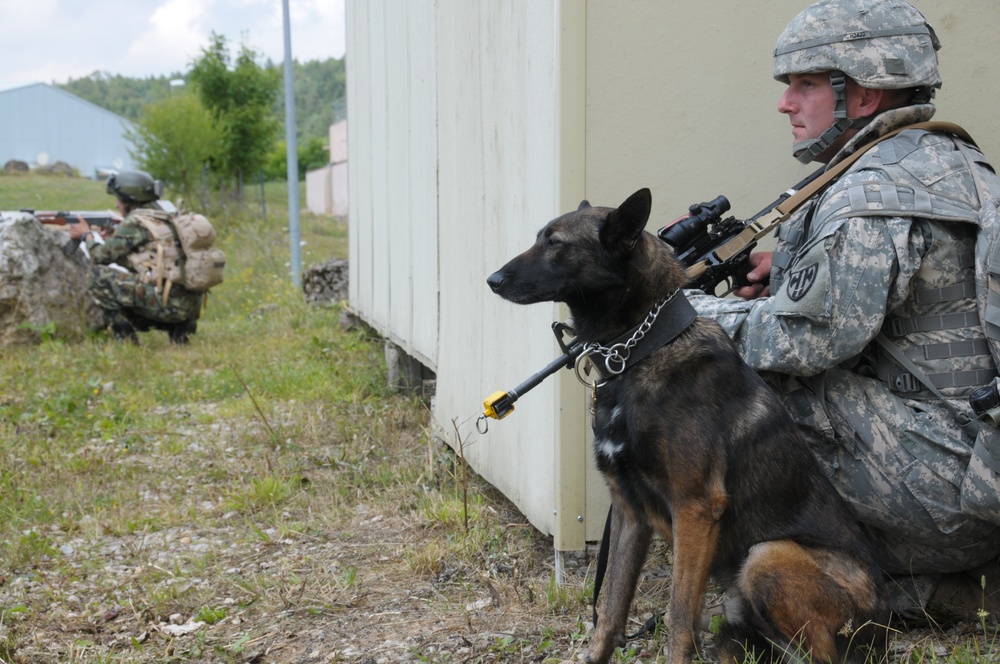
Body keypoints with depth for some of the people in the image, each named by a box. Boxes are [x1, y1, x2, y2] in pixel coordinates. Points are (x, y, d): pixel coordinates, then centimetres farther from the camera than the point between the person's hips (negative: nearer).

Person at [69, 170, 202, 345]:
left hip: (168, 302, -9)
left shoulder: (135, 221, -3)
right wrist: (105, 238, 24)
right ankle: (179, 328, 11)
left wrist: (87, 235, 20)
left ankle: (125, 339, -2)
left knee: (98, 275, -1)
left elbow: (102, 257, 2)